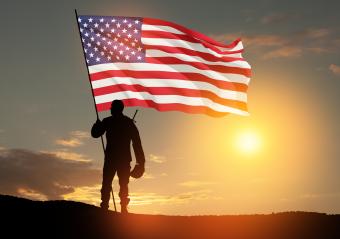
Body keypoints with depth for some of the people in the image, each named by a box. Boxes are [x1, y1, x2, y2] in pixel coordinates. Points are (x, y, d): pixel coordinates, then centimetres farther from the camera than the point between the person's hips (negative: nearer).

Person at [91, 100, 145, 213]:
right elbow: (137, 142, 5)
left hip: (111, 158, -2)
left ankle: (104, 207, -11)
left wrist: (98, 123, 28)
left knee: (106, 184, 0)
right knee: (123, 185, 4)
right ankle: (124, 208, -3)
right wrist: (140, 161, 6)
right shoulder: (129, 122, 8)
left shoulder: (108, 121, 1)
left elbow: (95, 134, 8)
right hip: (125, 158, 2)